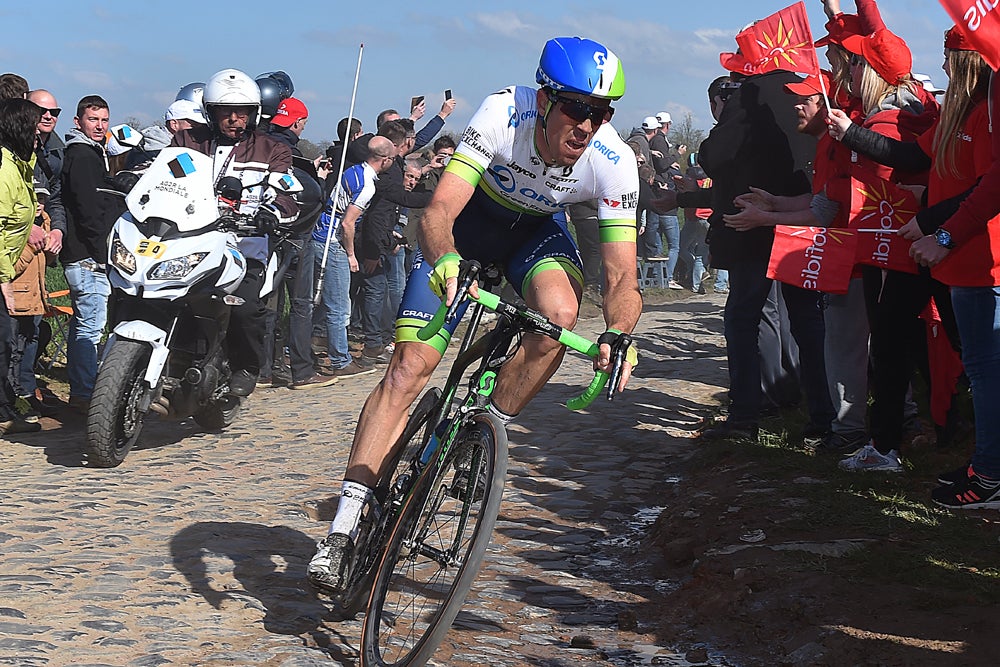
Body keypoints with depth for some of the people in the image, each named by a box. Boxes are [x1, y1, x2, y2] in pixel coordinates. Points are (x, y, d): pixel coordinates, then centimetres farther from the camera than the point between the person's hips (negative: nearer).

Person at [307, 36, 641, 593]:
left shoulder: (614, 162, -28)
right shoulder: (504, 113, -34)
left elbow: (622, 276, -28)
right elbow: (438, 211, -41)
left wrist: (618, 335, -48)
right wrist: (445, 264, -62)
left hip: (536, 231, 2)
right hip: (470, 220, -2)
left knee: (559, 313, -33)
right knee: (409, 368, -13)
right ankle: (345, 527, -10)